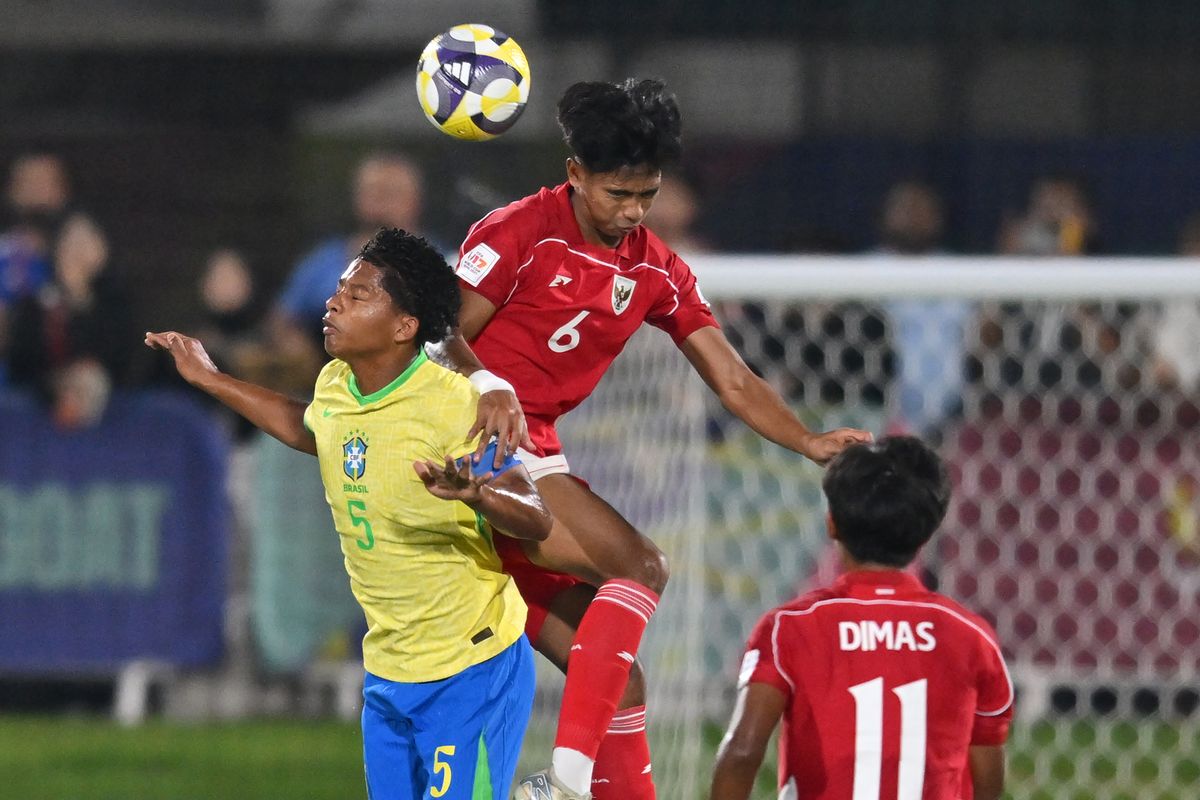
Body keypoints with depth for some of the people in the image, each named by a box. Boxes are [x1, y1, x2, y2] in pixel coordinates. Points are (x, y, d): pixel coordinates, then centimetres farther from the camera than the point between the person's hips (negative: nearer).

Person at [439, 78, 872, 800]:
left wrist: (812, 443, -6)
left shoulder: (658, 272, 12)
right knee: (640, 565, -23)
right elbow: (444, 339, -9)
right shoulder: (519, 233, -7)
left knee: (619, 683, 3)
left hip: (536, 460, 7)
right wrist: (489, 387, -30)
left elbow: (734, 381, 10)